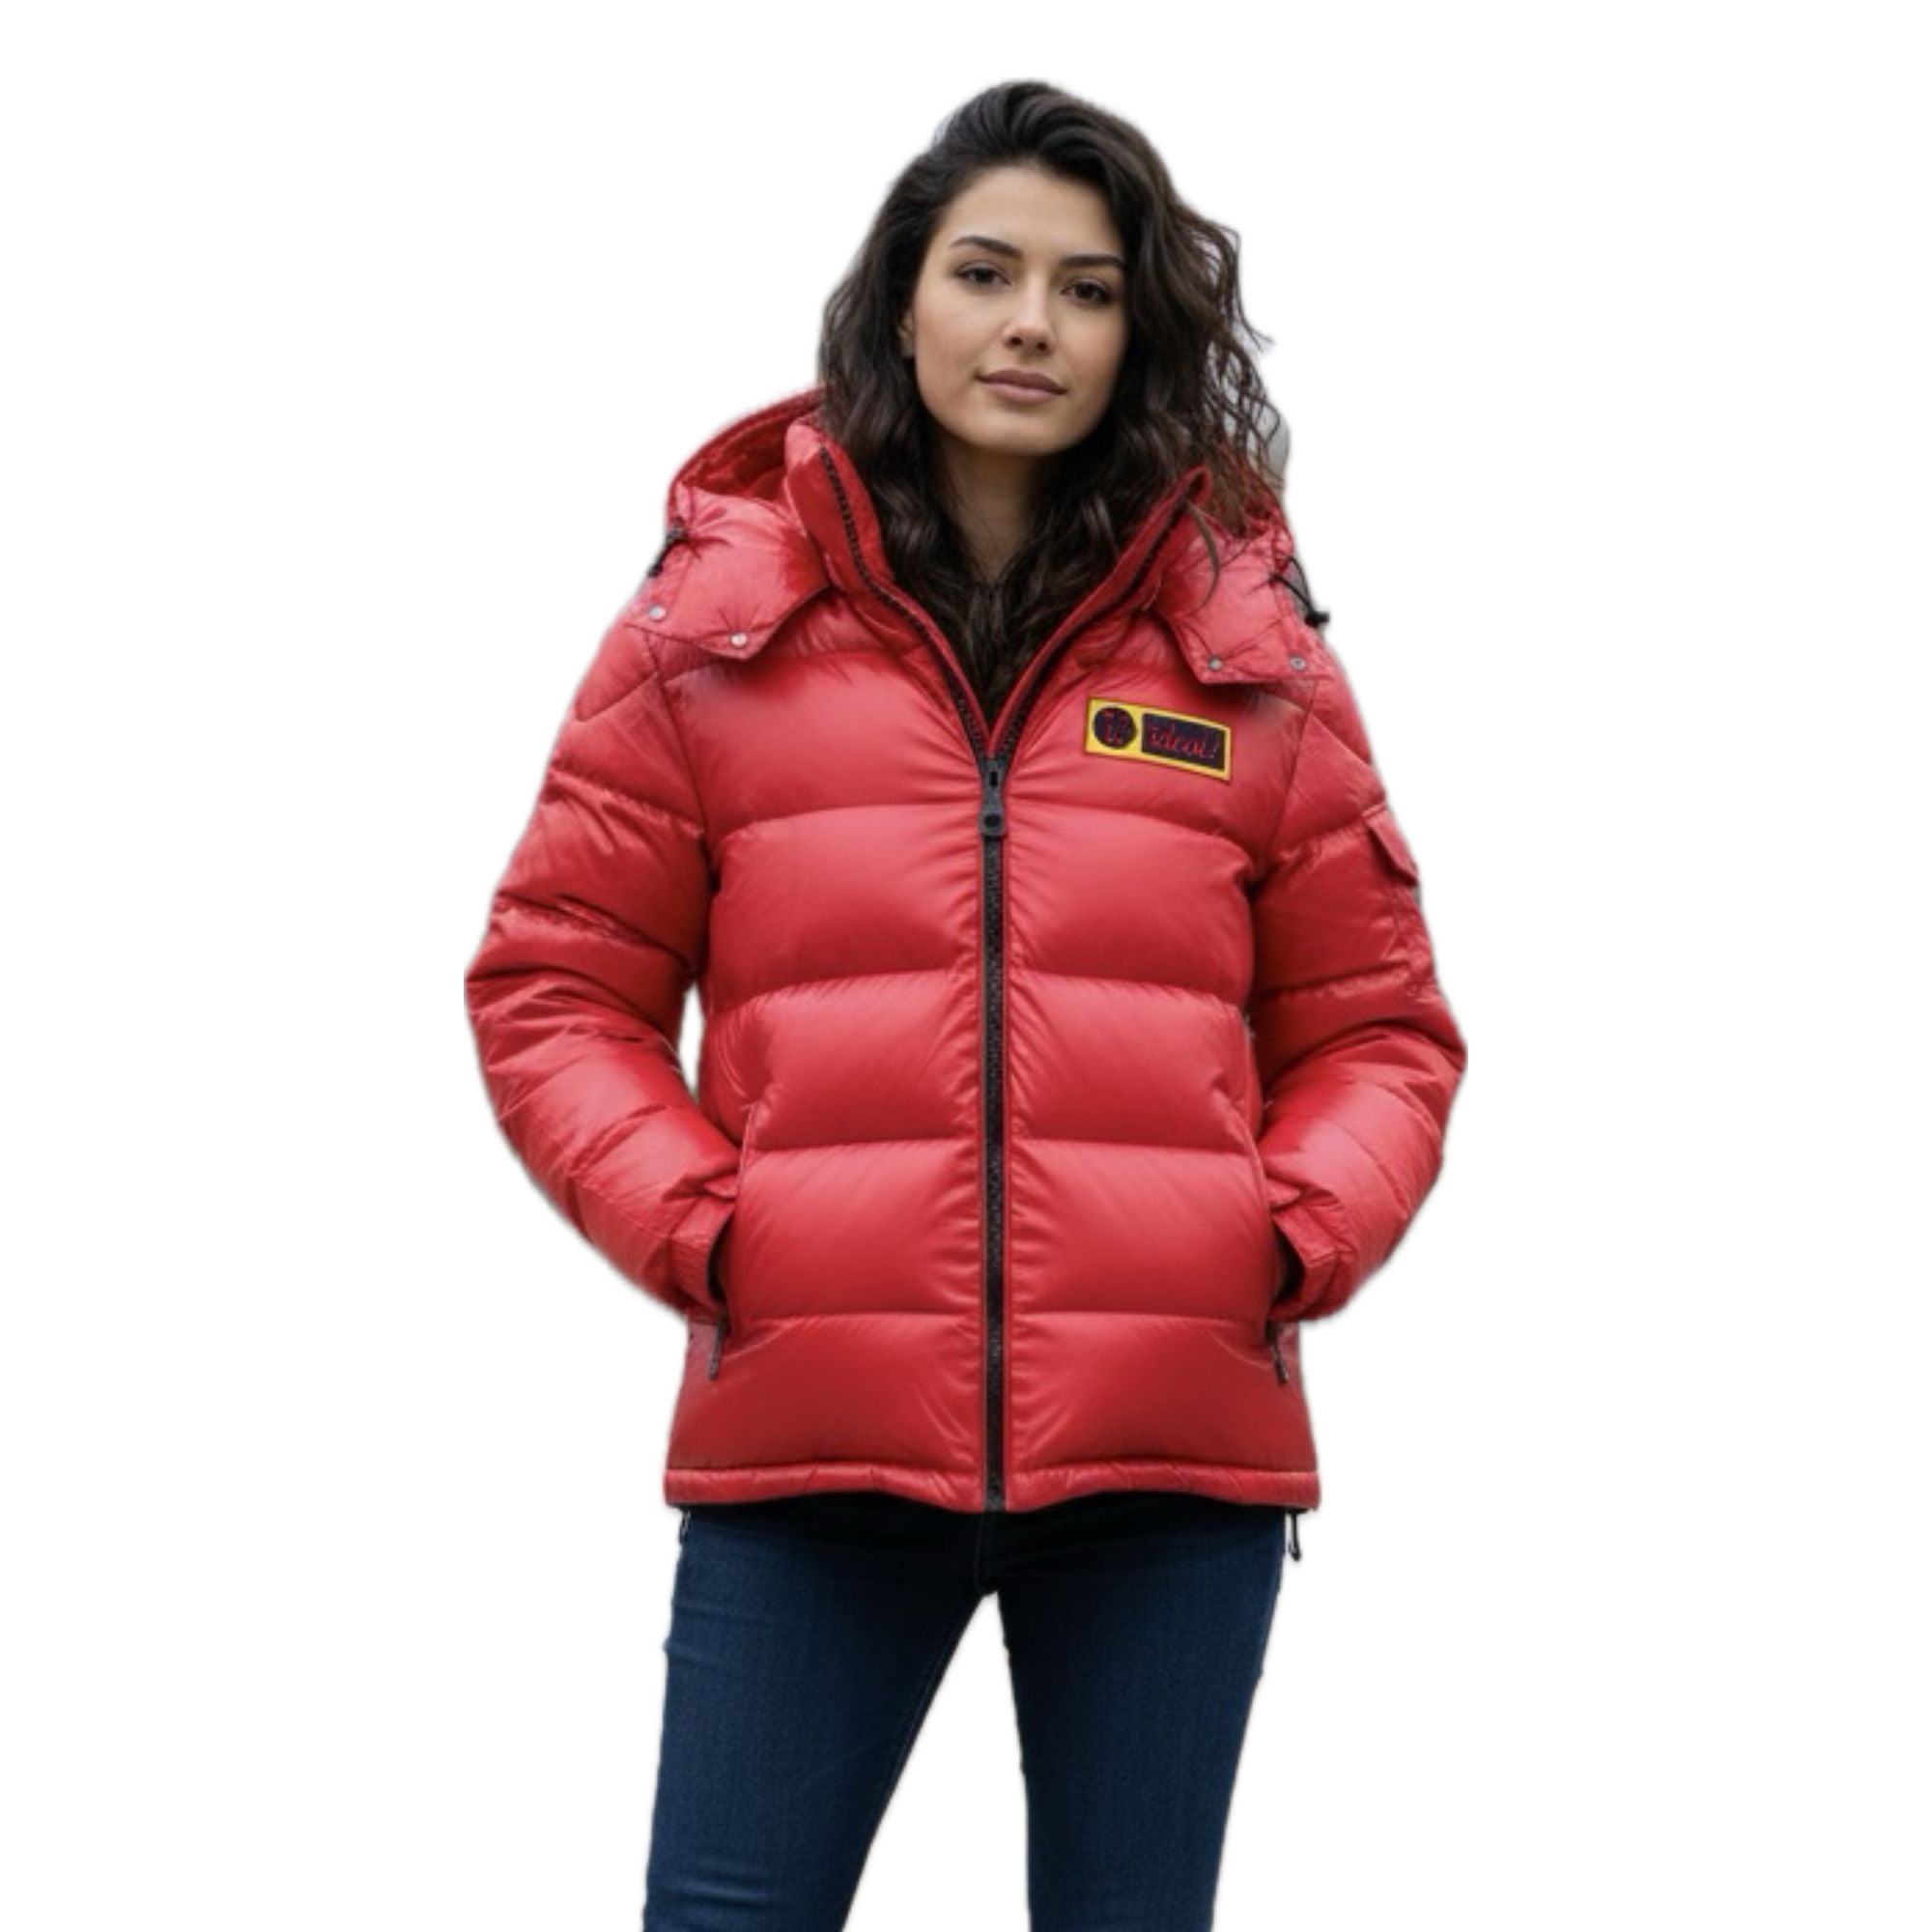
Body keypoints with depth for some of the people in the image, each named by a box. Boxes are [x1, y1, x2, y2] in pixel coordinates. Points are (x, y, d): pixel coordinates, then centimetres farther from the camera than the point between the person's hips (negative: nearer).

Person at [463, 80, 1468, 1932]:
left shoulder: (1251, 643, 8)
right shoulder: (714, 621, 5)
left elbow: (1374, 1025, 12)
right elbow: (555, 988, 7)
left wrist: (1302, 1242, -5)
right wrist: (692, 1231, -7)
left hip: (1171, 1443, 1)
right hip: (804, 1434, -1)